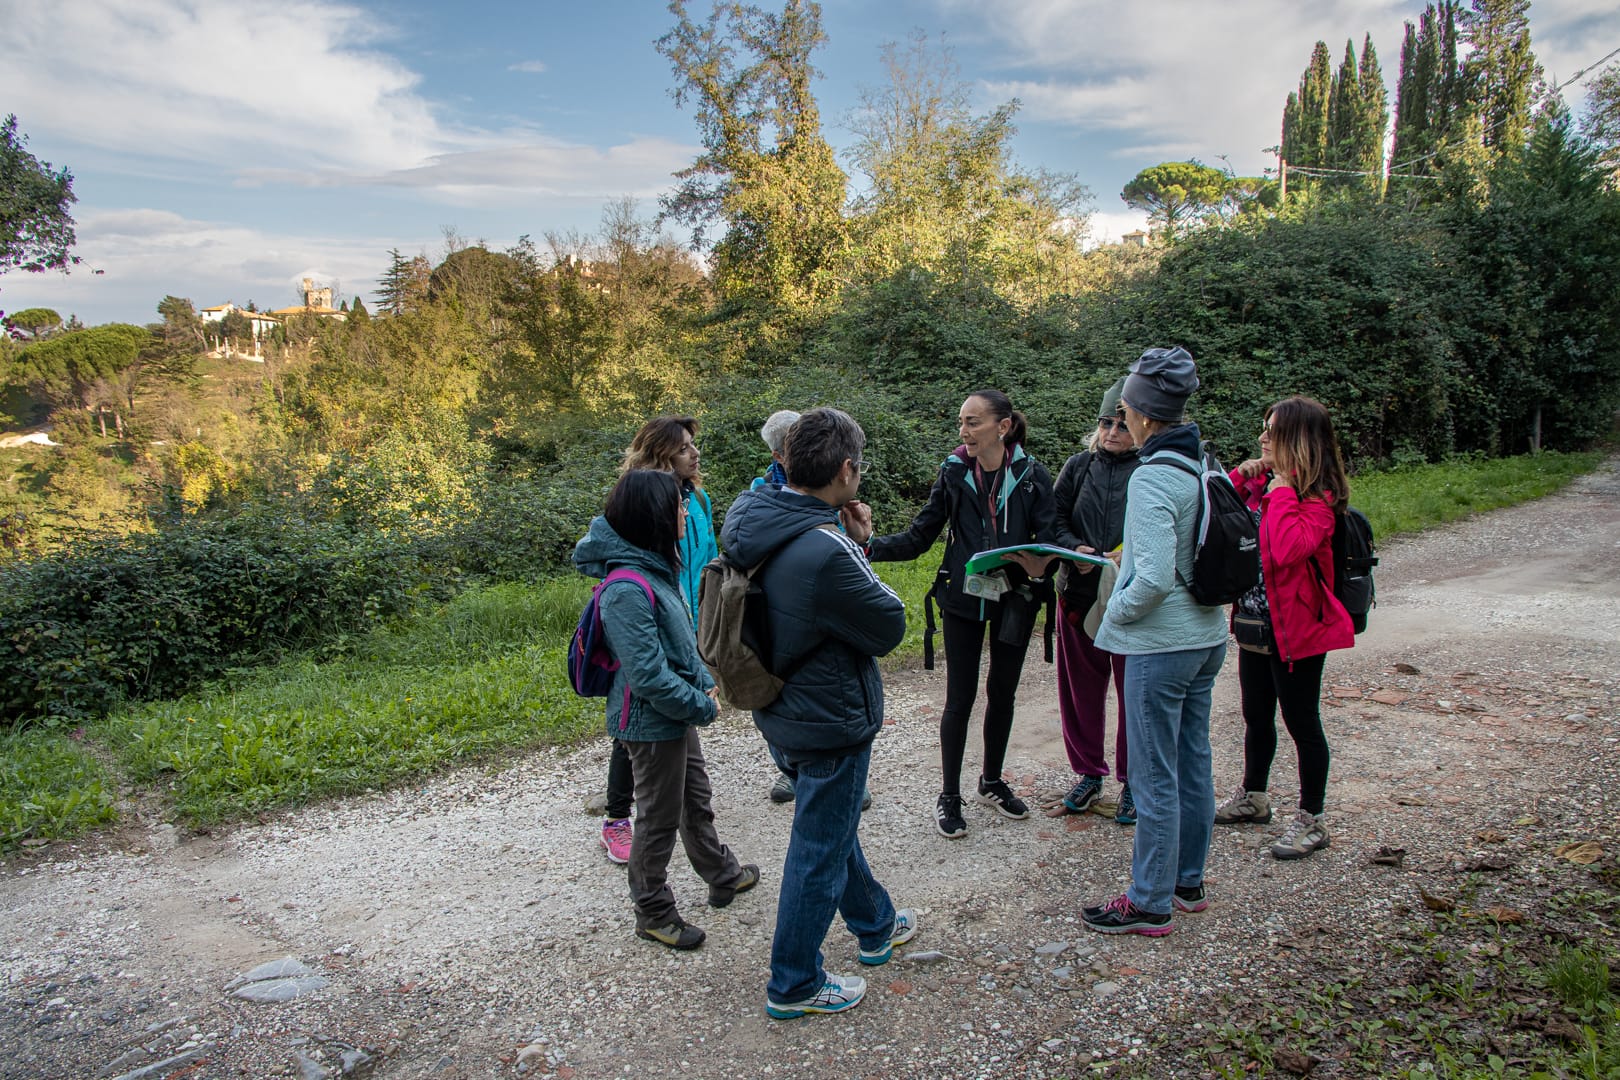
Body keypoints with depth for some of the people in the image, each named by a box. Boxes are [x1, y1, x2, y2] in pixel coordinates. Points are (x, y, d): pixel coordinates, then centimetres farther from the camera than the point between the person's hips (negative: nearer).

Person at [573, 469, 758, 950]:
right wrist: (701, 706, -18)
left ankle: (722, 875, 45)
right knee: (659, 819, 8)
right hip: (651, 723, -9)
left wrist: (706, 684, 5)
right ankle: (653, 914, 27)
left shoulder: (657, 569, 2)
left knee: (696, 799, 25)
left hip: (678, 714, 9)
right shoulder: (628, 589, -28)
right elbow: (648, 674, -29)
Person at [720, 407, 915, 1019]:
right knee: (820, 852, 9)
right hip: (830, 723, -9)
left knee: (830, 825, 27)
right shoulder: (825, 554, -32)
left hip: (780, 713, 9)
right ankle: (794, 986, 27)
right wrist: (859, 547, -9)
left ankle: (875, 925, 50)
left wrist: (852, 547, -5)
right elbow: (890, 627, -19)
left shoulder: (747, 520, -5)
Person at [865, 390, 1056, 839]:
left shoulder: (1032, 475, -6)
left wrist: (1039, 566, -29)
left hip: (1015, 597, 1)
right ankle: (949, 796, 17)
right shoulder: (953, 473, -4)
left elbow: (1048, 538, -6)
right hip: (963, 596, -1)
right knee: (960, 697, 2)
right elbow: (919, 536, -4)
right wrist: (872, 547, -20)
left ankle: (992, 782, 34)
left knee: (1002, 692, 14)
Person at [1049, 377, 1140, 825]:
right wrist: (1076, 549, -13)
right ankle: (1088, 774, 29)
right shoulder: (1079, 466, 7)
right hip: (1080, 594, 3)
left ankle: (1132, 781, 23)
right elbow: (1055, 519, 5)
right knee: (1081, 687, 12)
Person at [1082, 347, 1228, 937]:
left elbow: (1155, 579, -27)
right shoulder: (1206, 467, 4)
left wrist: (1115, 610, -9)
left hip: (1161, 645, -9)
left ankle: (1150, 903, 16)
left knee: (1154, 776, 3)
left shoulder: (1152, 478, -21)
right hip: (1207, 636, 9)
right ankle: (1188, 881, 34)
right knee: (1193, 761, 19)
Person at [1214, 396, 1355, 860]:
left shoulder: (1318, 498, -17)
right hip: (1254, 623, 8)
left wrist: (1282, 490, -24)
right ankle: (1253, 796, 38)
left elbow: (1288, 548, -34)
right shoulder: (1262, 483, 6)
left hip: (1294, 629, -8)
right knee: (1256, 716, 20)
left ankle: (1311, 820, 18)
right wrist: (1239, 476, -1)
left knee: (1301, 722, 4)